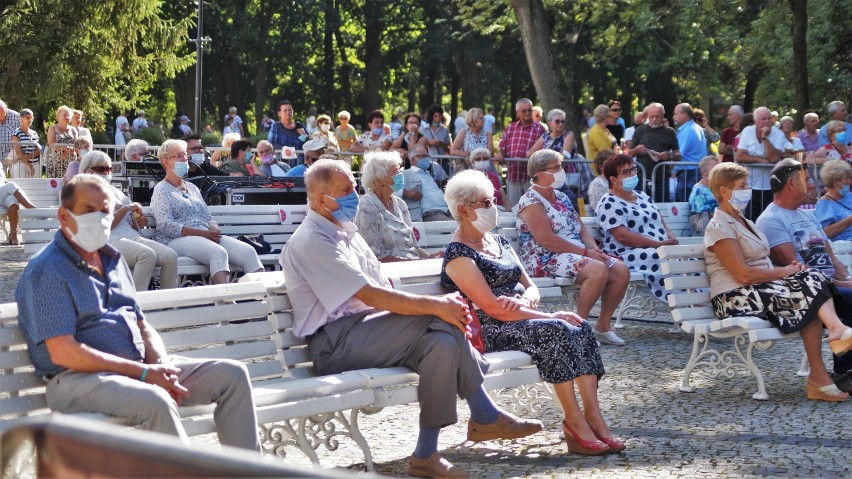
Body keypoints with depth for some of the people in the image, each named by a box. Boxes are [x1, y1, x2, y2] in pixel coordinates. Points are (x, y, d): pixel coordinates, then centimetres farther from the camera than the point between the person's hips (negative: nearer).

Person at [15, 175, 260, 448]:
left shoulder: (113, 260, 20)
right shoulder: (47, 271, -7)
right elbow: (63, 353, -16)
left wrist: (161, 365, -3)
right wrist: (143, 373, -17)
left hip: (142, 367, 9)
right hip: (78, 378, -8)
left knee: (232, 374, -2)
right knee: (155, 401, -38)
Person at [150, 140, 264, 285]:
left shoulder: (192, 187, 27)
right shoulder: (161, 190, 6)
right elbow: (165, 225, -8)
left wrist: (214, 230, -3)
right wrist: (202, 233, -16)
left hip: (206, 236, 7)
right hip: (177, 239, -7)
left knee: (248, 251, -19)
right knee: (218, 252, -37)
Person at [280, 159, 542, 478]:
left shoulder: (345, 233, 20)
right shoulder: (310, 241, -10)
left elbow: (384, 291, 15)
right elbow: (370, 296, -19)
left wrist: (440, 306, -2)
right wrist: (434, 305, -20)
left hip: (362, 328, 9)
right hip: (333, 342, -9)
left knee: (443, 338, -15)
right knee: (437, 321, -22)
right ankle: (484, 416, -14)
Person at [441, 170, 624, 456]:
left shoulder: (499, 243, 19)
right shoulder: (458, 254, -8)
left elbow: (530, 287, 17)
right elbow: (491, 306, -18)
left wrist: (526, 301, -11)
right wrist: (550, 316, -18)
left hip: (519, 319, 8)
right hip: (488, 331, -8)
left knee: (581, 329, -17)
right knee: (557, 331, -30)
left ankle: (593, 417, -24)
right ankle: (574, 421, -25)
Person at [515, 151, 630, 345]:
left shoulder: (562, 198, 20)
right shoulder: (531, 202, -9)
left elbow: (582, 230, 19)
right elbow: (546, 240, -19)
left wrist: (594, 249, -4)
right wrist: (585, 252, -18)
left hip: (577, 255, 9)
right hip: (546, 260, -9)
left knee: (621, 270, -10)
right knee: (598, 269, -32)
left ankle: (603, 325, -1)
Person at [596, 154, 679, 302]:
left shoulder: (642, 197, 22)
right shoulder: (609, 204, -5)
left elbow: (662, 223, 21)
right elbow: (623, 236, -16)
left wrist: (671, 238, -3)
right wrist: (658, 244, -20)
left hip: (660, 249, 8)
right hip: (629, 255, -8)